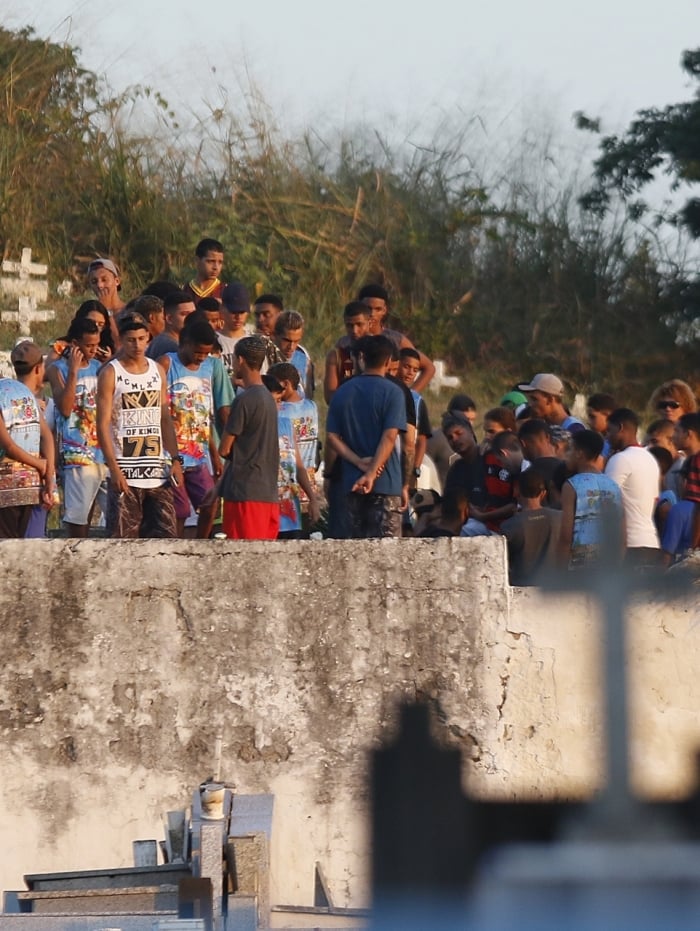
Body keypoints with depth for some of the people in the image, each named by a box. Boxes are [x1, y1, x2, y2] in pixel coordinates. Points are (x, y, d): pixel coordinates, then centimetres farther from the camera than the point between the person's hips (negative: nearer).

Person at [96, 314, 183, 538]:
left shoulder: (157, 371, 12)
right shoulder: (111, 373, -4)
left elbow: (165, 419, 15)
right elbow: (103, 424, -8)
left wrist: (175, 459, 5)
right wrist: (114, 469, -15)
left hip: (157, 469, 5)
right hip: (125, 473, -5)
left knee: (166, 532, 3)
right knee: (122, 537, -4)